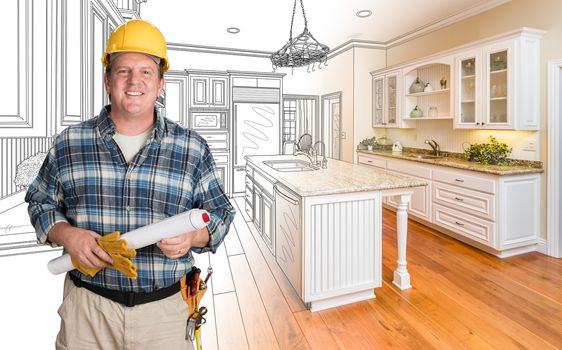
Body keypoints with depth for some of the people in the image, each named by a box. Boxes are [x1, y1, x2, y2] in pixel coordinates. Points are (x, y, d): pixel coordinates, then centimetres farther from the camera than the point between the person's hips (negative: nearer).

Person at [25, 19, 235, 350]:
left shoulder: (192, 147, -5)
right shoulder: (69, 142, 0)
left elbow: (219, 213, 0)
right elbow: (41, 202, 11)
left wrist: (193, 236, -20)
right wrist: (67, 235, -9)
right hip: (87, 307, 2)